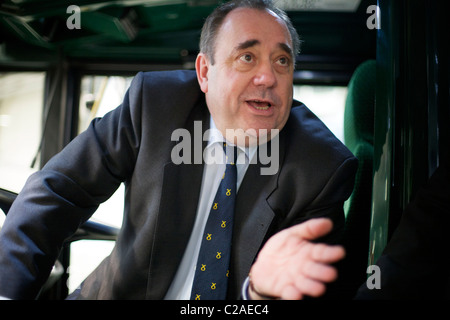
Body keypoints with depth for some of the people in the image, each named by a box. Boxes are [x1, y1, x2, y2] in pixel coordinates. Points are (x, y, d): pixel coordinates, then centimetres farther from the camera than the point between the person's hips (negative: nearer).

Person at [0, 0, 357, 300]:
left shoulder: (326, 168, -16)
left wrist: (262, 283, -37)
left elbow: (318, 287, -14)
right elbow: (59, 189, -7)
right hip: (128, 291, 1)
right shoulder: (154, 99, -13)